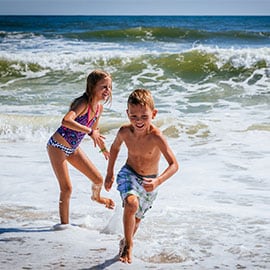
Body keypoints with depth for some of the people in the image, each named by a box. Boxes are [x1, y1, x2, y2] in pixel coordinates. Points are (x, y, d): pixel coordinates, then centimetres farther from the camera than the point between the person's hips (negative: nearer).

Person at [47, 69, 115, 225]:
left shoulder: (99, 107, -2)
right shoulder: (83, 103, -27)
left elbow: (94, 130, 17)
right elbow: (66, 121, -46)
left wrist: (103, 149, 27)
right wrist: (90, 132, -49)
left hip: (74, 148, 8)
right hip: (57, 146, -8)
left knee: (98, 179, 13)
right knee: (67, 188, -11)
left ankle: (96, 197, 47)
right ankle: (65, 224, 3)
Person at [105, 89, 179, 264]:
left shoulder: (156, 137, -31)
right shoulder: (125, 132, -19)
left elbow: (174, 165, -33)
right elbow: (115, 148, 5)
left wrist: (158, 181, -49)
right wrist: (110, 174, 12)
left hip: (149, 182, 0)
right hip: (129, 174, 0)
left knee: (137, 218, 19)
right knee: (132, 203, -31)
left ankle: (126, 241, 51)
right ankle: (128, 244, -11)